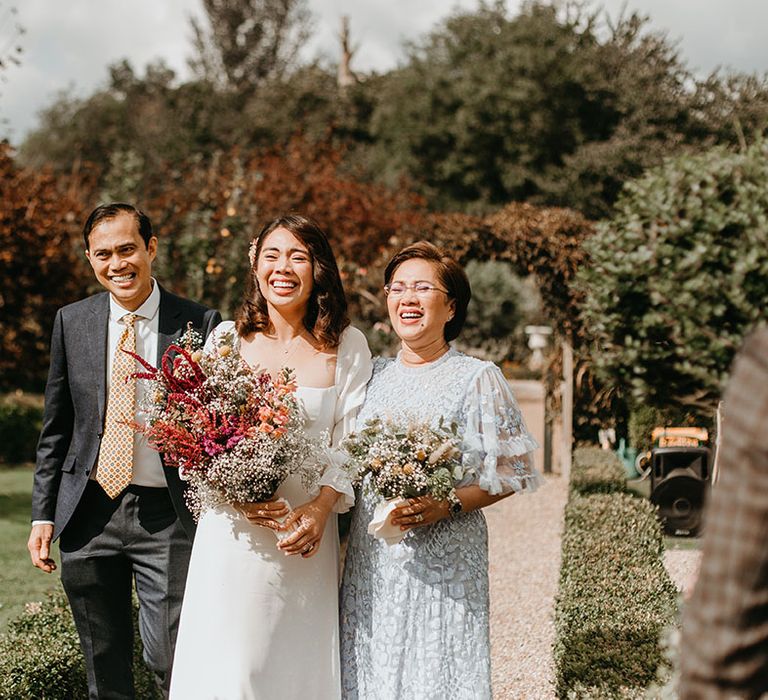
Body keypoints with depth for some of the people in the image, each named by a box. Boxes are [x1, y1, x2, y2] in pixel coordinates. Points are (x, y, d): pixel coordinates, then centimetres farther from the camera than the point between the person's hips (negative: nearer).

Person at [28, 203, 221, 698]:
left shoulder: (199, 323, -4)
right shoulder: (71, 322, 5)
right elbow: (56, 429, 11)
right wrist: (43, 515, 6)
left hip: (168, 515, -3)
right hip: (89, 513, 3)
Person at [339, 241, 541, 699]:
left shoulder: (477, 378, -2)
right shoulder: (374, 374, 11)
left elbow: (510, 472, -4)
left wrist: (448, 505, -18)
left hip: (444, 565, -4)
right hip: (370, 559, 4)